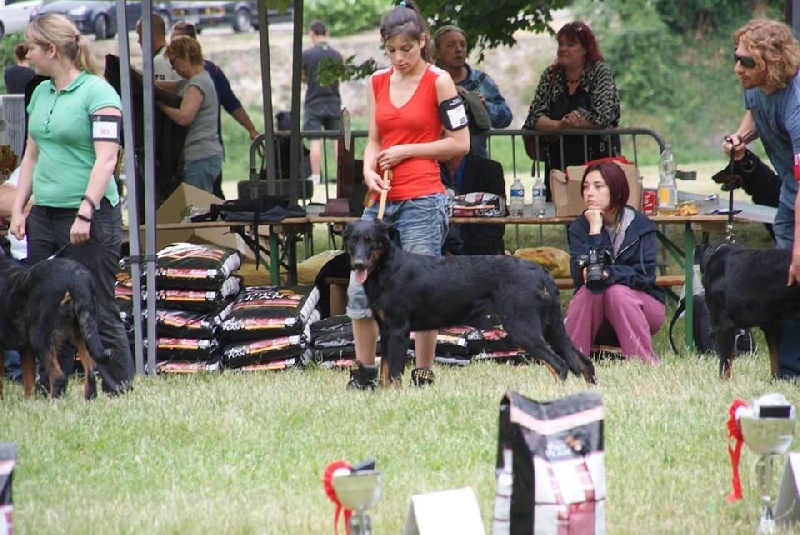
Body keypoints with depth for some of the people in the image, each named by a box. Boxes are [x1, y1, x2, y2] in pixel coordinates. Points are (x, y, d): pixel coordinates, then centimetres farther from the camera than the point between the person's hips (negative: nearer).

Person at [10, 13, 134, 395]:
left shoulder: (98, 93, -10)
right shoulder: (41, 94, 14)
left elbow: (106, 159, -16)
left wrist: (85, 213, -23)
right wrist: (18, 210, 12)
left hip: (90, 218, -7)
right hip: (43, 216, 7)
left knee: (97, 310, -3)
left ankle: (119, 390, 5)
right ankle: (50, 391, 12)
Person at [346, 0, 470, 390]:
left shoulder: (438, 81, -3)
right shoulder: (377, 83, 12)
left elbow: (460, 143, -3)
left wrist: (406, 151, -7)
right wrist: (369, 169, -4)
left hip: (422, 201, -6)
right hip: (383, 198, 6)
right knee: (360, 288, 3)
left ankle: (423, 376, 6)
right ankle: (363, 373, 15)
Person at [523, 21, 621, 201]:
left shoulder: (601, 72, -2)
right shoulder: (551, 75, 9)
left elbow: (603, 116, -15)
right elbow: (534, 117, 0)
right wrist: (559, 125, -19)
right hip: (558, 164, 4)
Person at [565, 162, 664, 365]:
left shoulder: (641, 226, -8)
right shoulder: (579, 227, -4)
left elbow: (645, 274, -20)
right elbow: (580, 275, -19)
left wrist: (606, 274, -35)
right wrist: (594, 231, -24)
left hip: (640, 306, -1)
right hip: (596, 318, 1)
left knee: (617, 292, -32)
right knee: (589, 290, -30)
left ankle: (645, 364, -31)